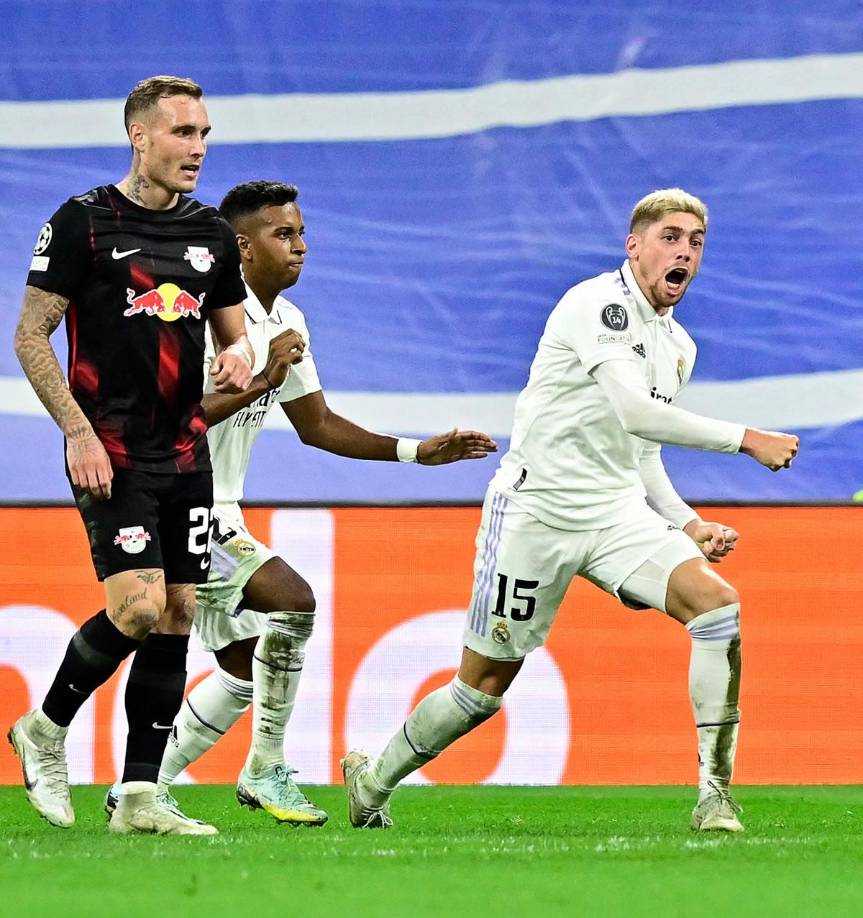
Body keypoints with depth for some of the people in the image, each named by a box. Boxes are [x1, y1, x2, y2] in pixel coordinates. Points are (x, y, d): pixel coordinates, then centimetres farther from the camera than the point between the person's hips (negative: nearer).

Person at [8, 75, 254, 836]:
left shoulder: (211, 233, 11)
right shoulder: (84, 222, -6)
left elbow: (235, 333, 21)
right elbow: (30, 336, -5)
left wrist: (240, 355, -4)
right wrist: (78, 431, -14)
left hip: (186, 453, 6)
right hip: (113, 454, -6)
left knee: (177, 615, 3)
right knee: (138, 608, -18)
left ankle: (139, 795, 7)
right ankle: (45, 731, 6)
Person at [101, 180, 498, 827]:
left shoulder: (286, 323, 11)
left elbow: (317, 425, 18)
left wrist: (417, 451, 12)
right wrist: (259, 383, -29)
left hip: (217, 518, 10)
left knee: (246, 666, 11)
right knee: (292, 602, -22)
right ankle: (267, 771, -11)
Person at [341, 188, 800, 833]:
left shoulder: (678, 345, 14)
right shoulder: (600, 303, -14)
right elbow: (636, 413, -27)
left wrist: (688, 523, 8)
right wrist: (745, 439, -25)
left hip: (617, 513, 7)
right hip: (538, 507, -7)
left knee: (717, 602, -18)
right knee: (487, 682, 2)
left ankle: (715, 795, -16)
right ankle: (372, 780, 27)